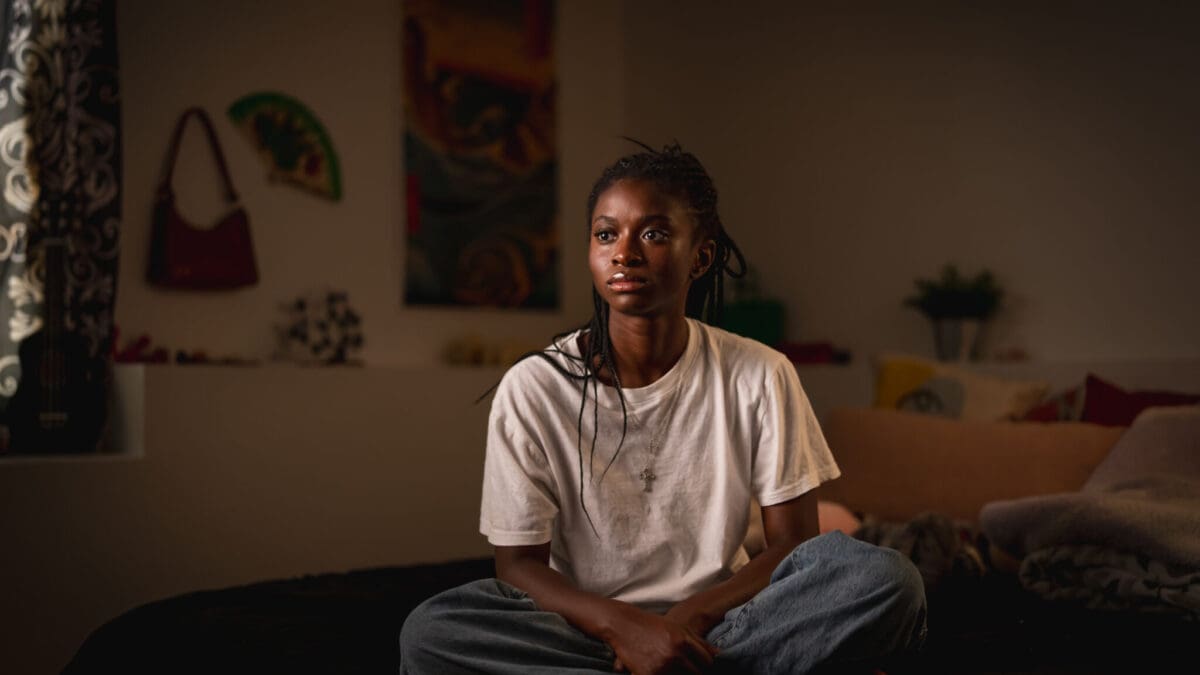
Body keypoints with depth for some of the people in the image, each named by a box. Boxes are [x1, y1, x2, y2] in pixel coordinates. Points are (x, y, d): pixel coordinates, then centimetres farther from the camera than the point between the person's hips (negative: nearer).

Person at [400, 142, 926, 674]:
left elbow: (793, 546, -1)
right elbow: (518, 565, -6)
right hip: (587, 625, 0)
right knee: (428, 631, -31)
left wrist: (691, 617, -19)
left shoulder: (760, 377, -3)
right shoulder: (531, 389, -6)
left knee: (889, 579, -25)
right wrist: (624, 626, -25)